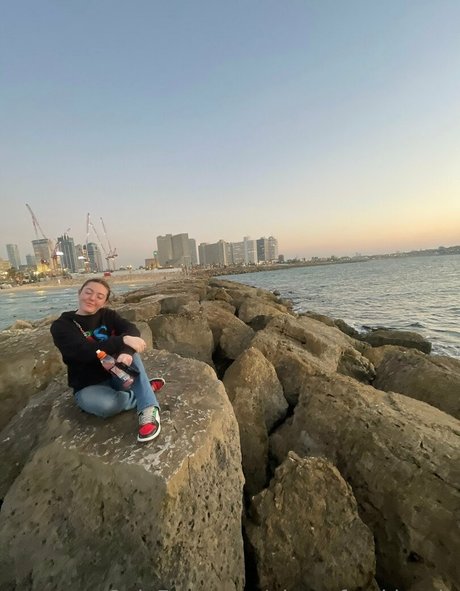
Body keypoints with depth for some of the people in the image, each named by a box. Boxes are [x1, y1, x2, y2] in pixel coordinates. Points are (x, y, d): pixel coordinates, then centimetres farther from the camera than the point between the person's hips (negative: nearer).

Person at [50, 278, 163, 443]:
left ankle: (149, 410, -33)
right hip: (89, 386, -3)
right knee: (104, 404, -37)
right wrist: (122, 341, -38)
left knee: (129, 349, -27)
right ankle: (148, 389, -12)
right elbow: (85, 351, -28)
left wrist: (126, 351, -40)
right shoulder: (61, 326, -9)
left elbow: (131, 330, -19)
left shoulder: (107, 315, 1)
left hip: (117, 375, 3)